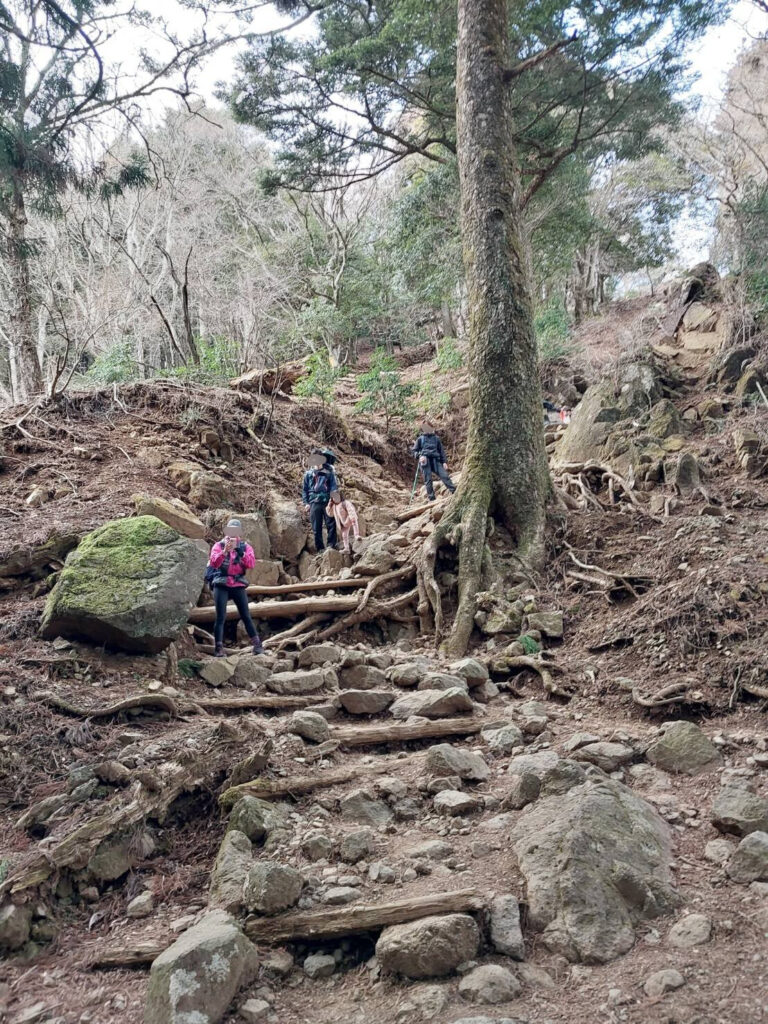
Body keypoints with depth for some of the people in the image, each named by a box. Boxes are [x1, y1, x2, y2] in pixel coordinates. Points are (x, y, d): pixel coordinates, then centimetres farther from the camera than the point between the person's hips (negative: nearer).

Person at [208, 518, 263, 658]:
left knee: (246, 616, -3)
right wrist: (225, 551, -26)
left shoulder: (245, 547, 8)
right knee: (220, 617, -6)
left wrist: (238, 550, -18)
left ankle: (257, 645, 3)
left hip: (239, 586, 1)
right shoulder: (219, 545, 4)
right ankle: (218, 648, -3)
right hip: (221, 586, -1)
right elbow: (214, 563, -12)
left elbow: (251, 564, -8)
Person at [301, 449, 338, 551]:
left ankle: (331, 546, 1)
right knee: (316, 528, 3)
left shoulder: (329, 472, 7)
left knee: (331, 525, -4)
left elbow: (334, 486, 3)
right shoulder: (309, 473, 11)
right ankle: (320, 548, 9)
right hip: (314, 503, 2)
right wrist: (306, 503, 3)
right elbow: (304, 489, 12)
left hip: (327, 502, -1)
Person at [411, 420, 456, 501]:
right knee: (428, 479, -8)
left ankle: (454, 491, -16)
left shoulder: (436, 438, 20)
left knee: (444, 475, -13)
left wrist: (444, 462, 8)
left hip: (435, 460, 1)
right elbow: (413, 451, 15)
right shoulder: (420, 439, 17)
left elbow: (441, 451, 19)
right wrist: (420, 455, -5)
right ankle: (431, 498, -6)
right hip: (425, 460, -1)